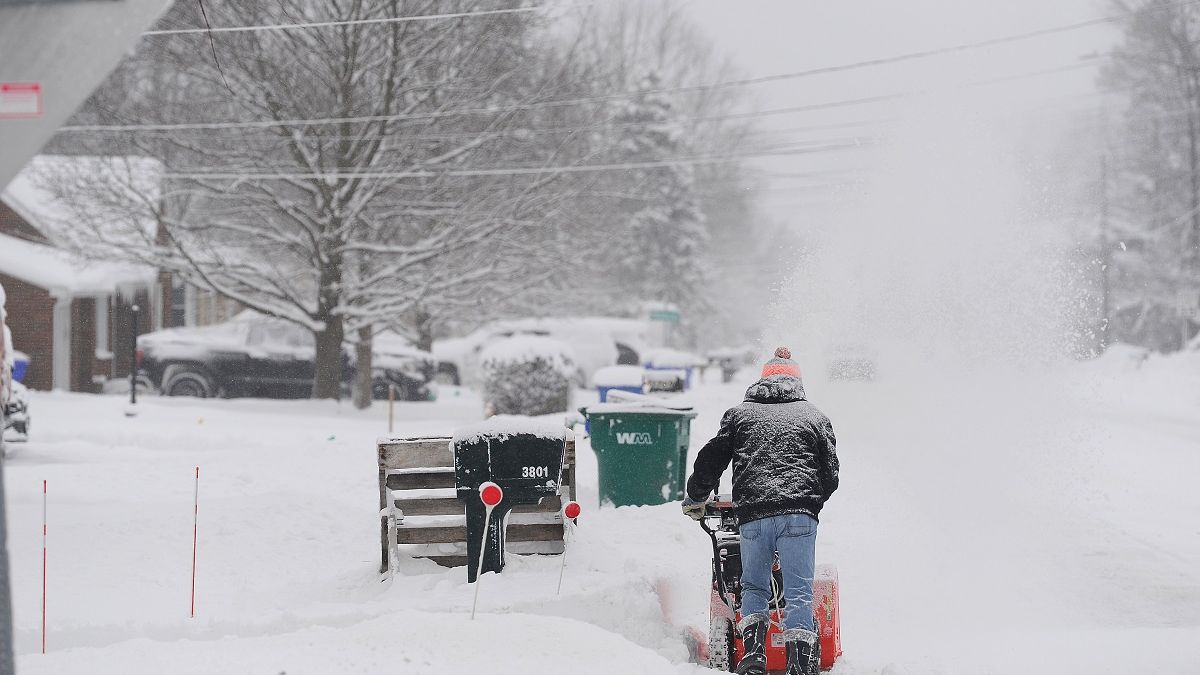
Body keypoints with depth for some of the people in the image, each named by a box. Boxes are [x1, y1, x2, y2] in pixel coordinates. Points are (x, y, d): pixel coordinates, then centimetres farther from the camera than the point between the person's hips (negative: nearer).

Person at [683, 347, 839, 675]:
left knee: (754, 587, 15)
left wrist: (695, 500, 32)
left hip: (752, 515, 1)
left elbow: (710, 461, 17)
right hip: (799, 515, -1)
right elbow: (830, 475, 17)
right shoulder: (814, 417, 18)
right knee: (799, 592, -1)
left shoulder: (739, 414, 19)